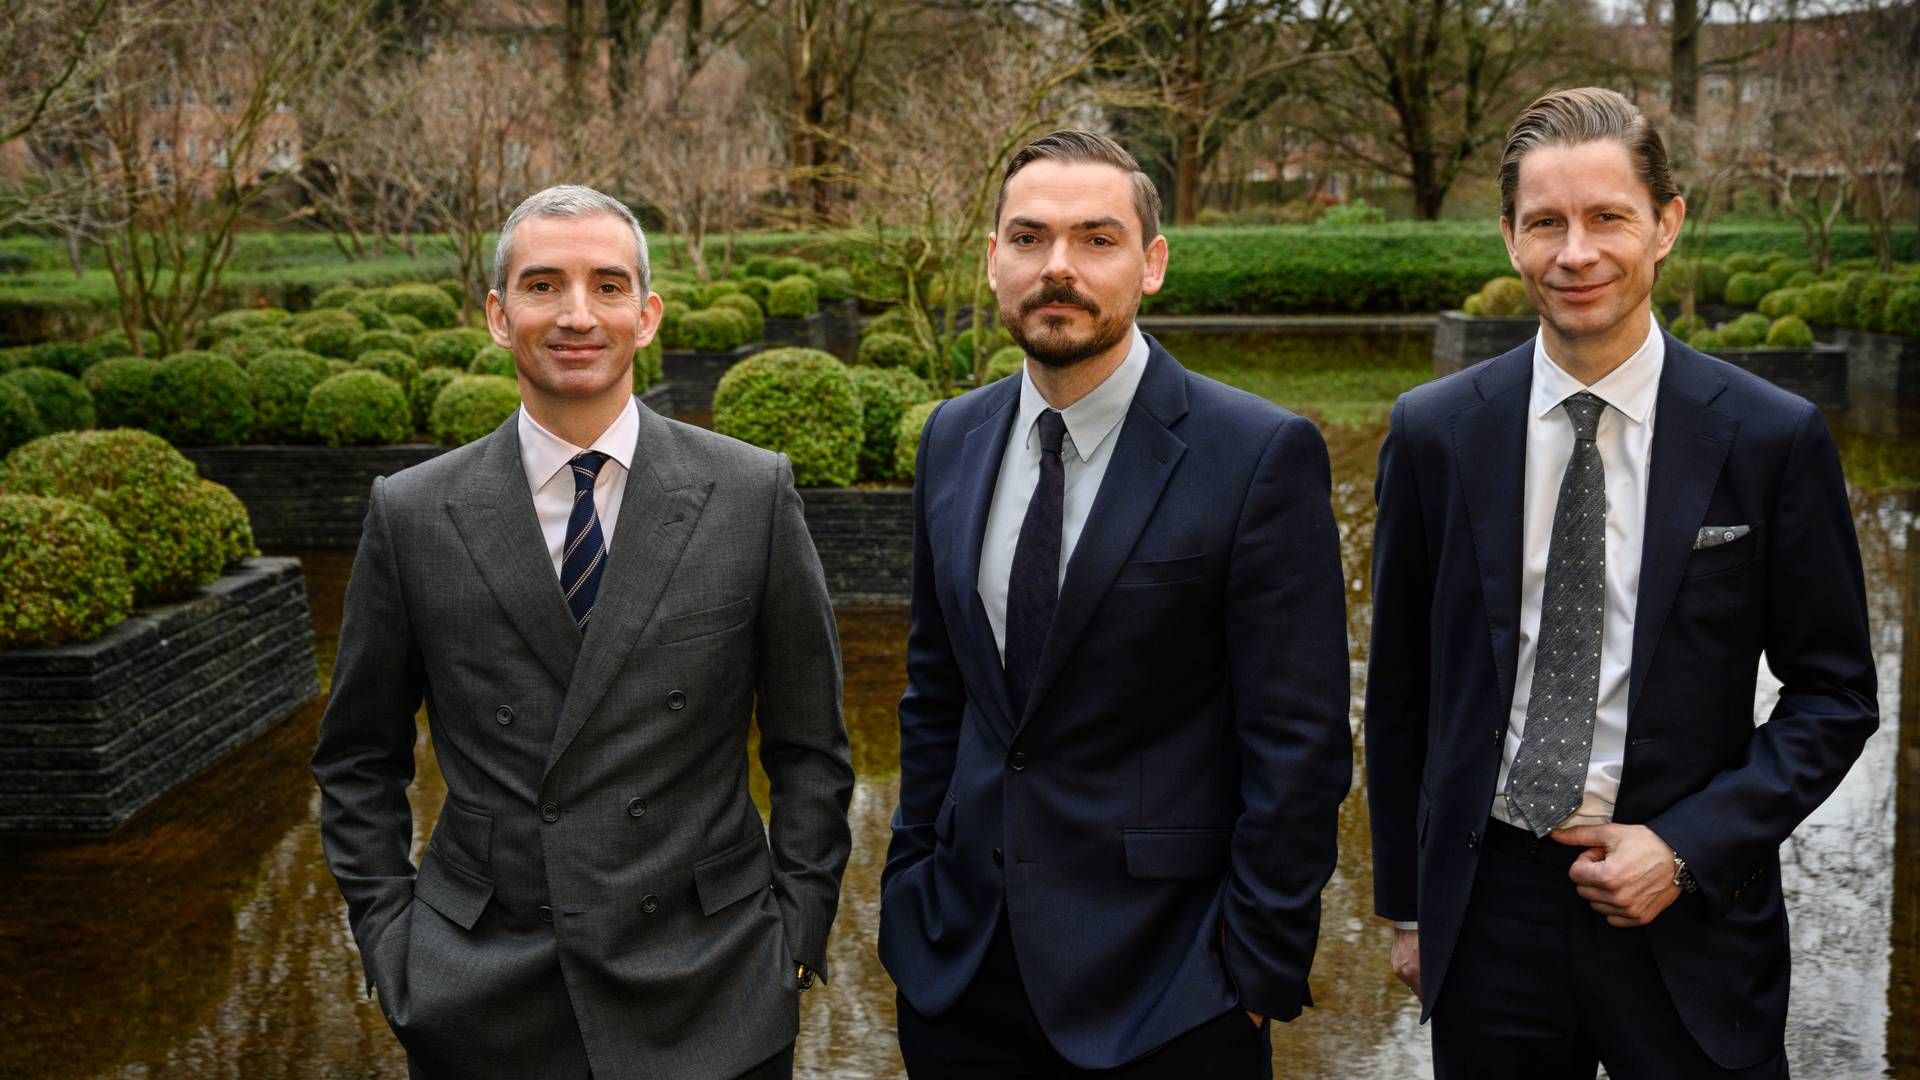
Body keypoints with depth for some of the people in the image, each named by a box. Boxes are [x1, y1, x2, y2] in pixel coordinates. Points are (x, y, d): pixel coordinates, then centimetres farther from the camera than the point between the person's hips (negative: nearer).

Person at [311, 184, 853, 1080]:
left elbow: (808, 744, 2)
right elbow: (359, 761, 7)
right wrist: (389, 940, 0)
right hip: (482, 1008, 1)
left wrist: (797, 934, -2)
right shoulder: (412, 515, -2)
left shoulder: (753, 494, -4)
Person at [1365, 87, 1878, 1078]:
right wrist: (1406, 902, 8)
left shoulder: (1774, 438, -5)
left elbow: (1835, 693, 0)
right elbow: (1398, 689, 5)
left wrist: (1687, 848, -10)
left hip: (1690, 914, -1)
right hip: (1487, 911, 1)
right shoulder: (1433, 432, -2)